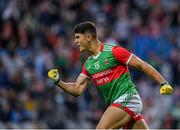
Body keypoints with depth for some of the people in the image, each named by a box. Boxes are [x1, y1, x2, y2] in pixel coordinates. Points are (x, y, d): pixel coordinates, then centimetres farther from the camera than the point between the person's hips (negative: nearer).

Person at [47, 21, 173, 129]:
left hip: (127, 98, -8)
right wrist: (58, 81, -2)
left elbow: (142, 65, -8)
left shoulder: (113, 51, -8)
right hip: (116, 104, 8)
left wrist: (163, 83, -13)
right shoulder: (88, 65, 15)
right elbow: (77, 89, 13)